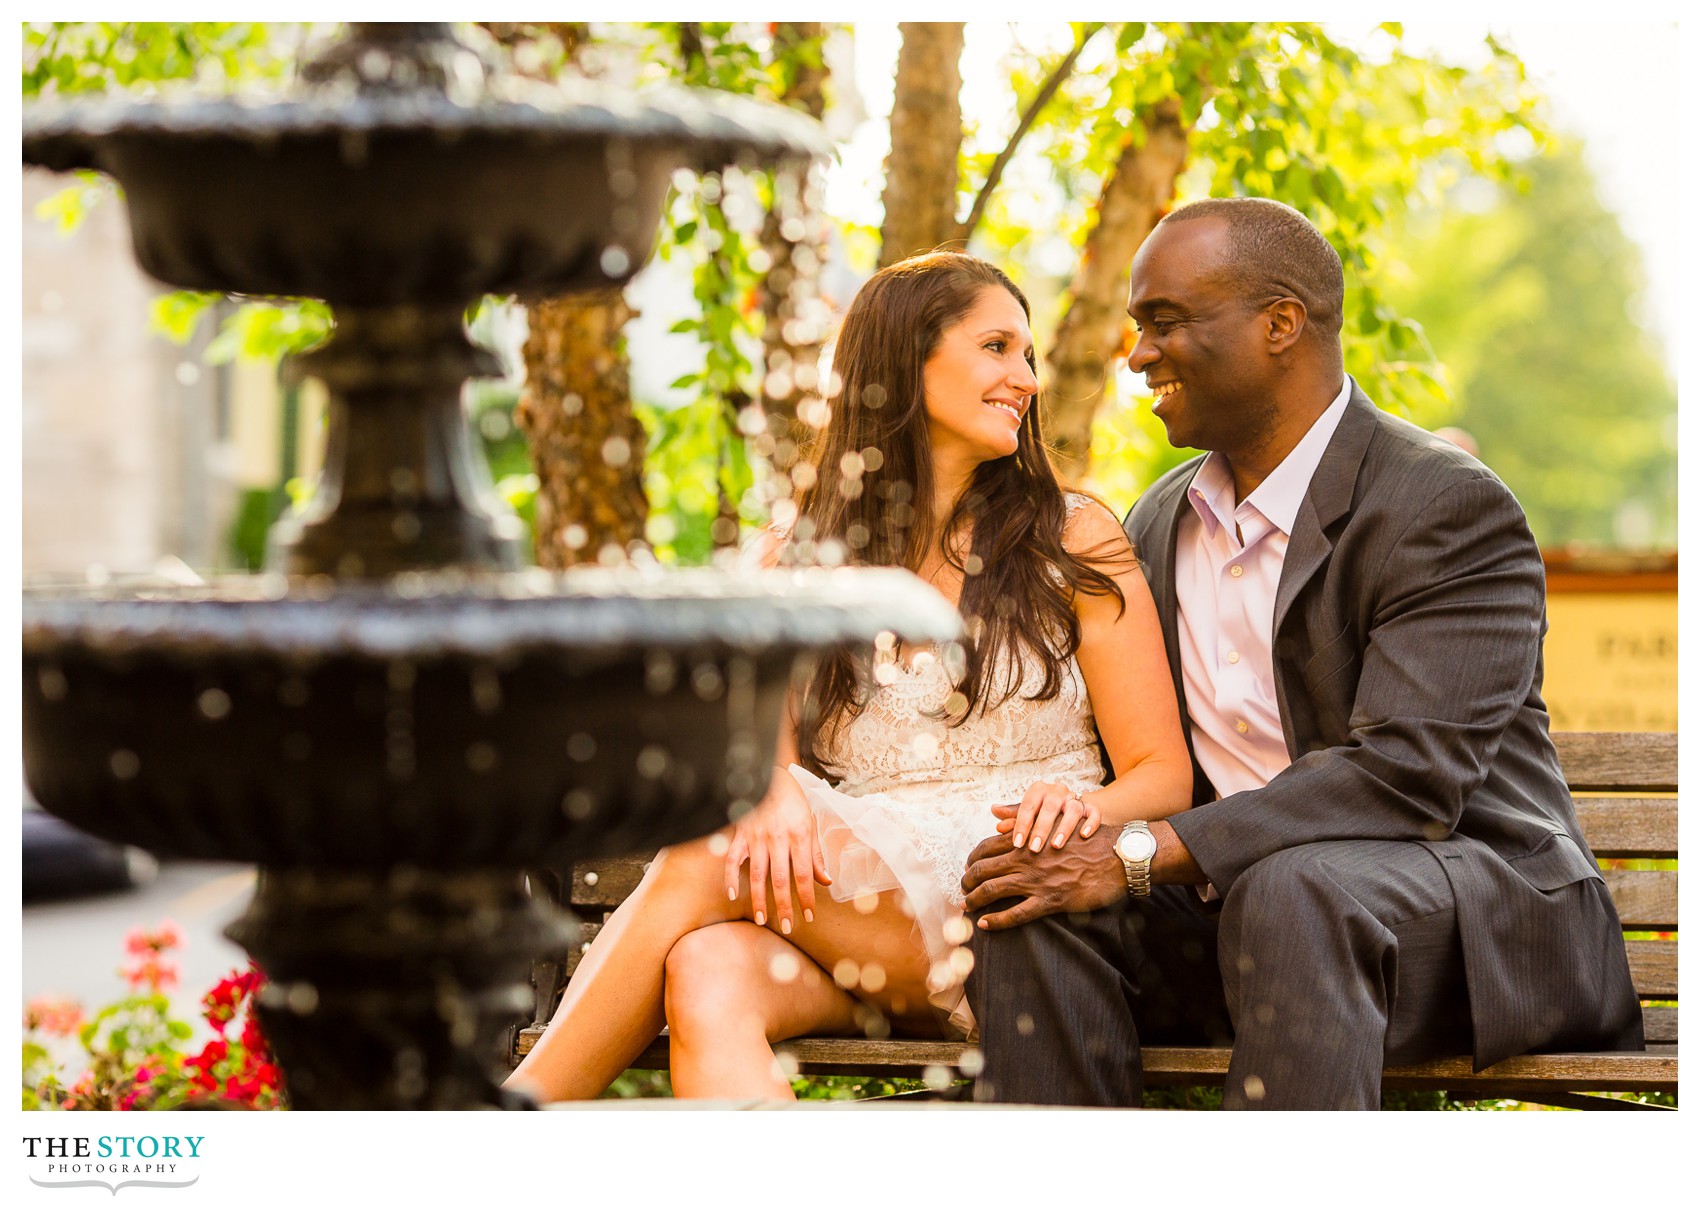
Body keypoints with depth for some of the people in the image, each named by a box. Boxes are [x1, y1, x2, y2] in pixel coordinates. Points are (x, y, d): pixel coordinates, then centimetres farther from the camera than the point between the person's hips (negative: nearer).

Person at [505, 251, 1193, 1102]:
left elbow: (1164, 775, 6)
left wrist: (1083, 807, -19)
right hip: (854, 924, 2)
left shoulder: (1073, 540, 11)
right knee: (707, 976, -34)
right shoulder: (801, 553, 18)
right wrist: (774, 795, -22)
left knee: (706, 858, -26)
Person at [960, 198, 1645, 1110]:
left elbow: (1407, 775, -23)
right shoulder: (1161, 522, 14)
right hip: (1231, 905, 6)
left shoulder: (1451, 511, -12)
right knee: (1036, 906, -21)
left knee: (1293, 887, -38)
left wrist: (1144, 856, -27)